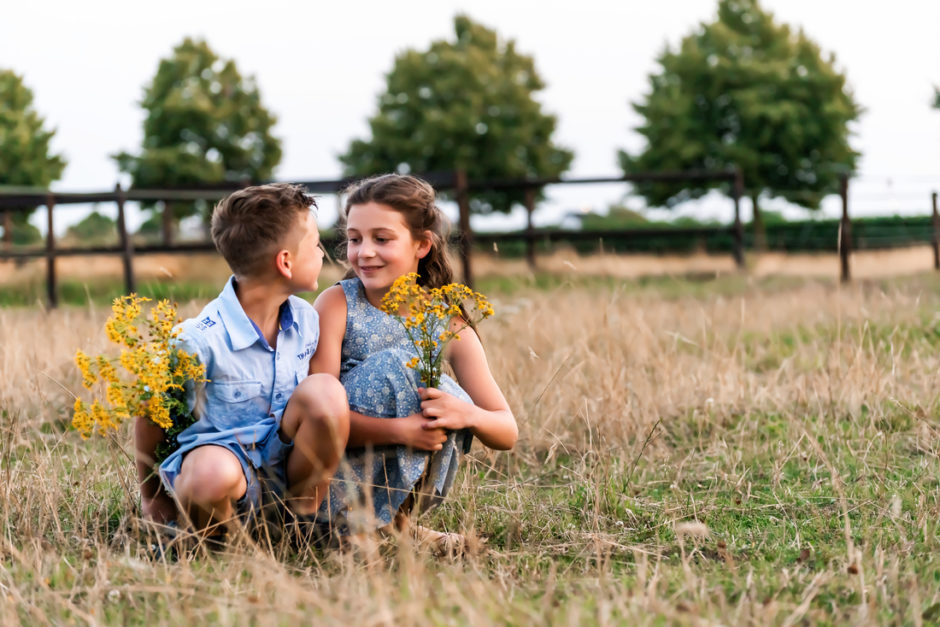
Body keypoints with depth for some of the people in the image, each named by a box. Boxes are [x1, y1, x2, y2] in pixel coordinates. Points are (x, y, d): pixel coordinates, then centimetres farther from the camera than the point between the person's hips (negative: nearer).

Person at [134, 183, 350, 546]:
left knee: (326, 390, -23)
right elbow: (149, 416, -8)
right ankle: (213, 542, -6)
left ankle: (304, 519, -5)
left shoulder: (306, 321, 0)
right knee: (214, 473, -42)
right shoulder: (199, 340, -19)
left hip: (287, 465, 5)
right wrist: (151, 498, 2)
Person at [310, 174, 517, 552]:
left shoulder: (447, 325, -1)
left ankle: (396, 517, -5)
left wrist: (468, 415, -26)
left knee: (452, 405, -23)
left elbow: (507, 432, -3)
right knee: (391, 364, -24)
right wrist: (398, 430, -34)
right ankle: (358, 521, -18)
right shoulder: (338, 304, -9)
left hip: (402, 477, 3)